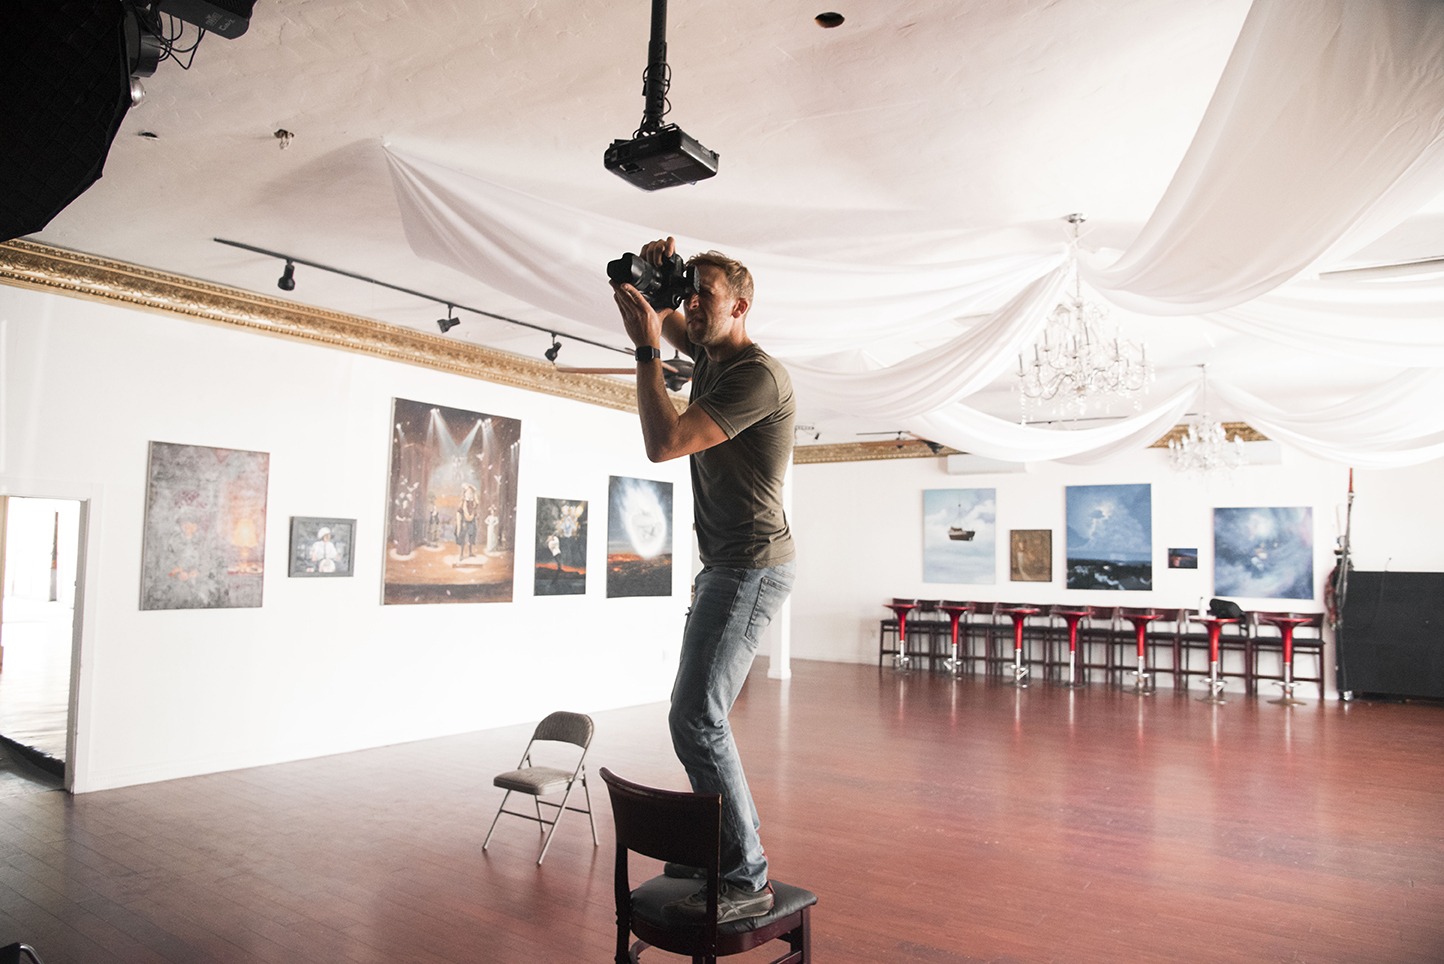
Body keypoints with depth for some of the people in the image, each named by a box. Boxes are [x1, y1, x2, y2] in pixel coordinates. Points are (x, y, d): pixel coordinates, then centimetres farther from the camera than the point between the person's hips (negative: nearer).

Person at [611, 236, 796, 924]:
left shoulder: (758, 375, -16)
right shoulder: (711, 355, 13)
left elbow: (663, 443, -23)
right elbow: (660, 318, 31)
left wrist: (647, 351, -14)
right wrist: (652, 278, 8)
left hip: (751, 565, -10)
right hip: (726, 565, 10)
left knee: (698, 719, -16)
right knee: (696, 713, 13)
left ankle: (744, 880, -6)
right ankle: (730, 844, 24)